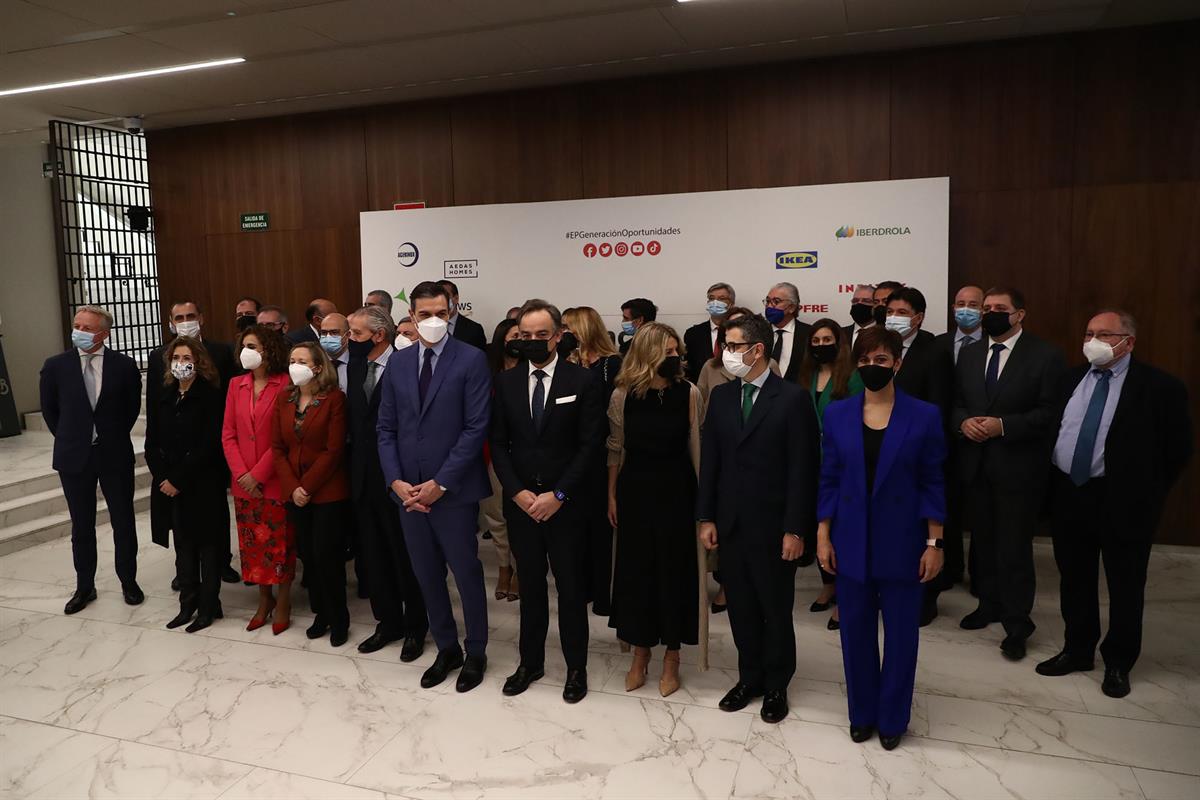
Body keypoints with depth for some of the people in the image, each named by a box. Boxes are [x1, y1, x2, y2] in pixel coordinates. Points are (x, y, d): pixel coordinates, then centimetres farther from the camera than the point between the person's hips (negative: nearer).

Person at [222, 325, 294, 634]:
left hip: (275, 480, -5)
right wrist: (241, 473, -6)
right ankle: (264, 599, 29)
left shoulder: (285, 385, -9)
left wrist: (258, 474, -13)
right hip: (243, 481, 5)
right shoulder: (236, 385, 8)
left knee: (280, 542, 4)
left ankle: (283, 600, 21)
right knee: (252, 542, 12)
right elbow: (228, 435, 6)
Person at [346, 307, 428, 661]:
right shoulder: (357, 365, 7)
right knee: (374, 555, 16)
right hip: (364, 475, 6)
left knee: (406, 555, 8)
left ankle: (415, 627, 25)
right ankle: (387, 621, 31)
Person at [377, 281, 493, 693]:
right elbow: (386, 428, 8)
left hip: (453, 490, -4)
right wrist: (396, 481, -5)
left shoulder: (471, 359, -8)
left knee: (466, 573, 8)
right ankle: (446, 649, 33)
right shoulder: (398, 363, 8)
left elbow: (476, 427, -13)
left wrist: (439, 483, -15)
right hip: (408, 490, 5)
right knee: (427, 576, 14)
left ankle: (475, 653, 27)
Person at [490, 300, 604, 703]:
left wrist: (558, 495, -13)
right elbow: (498, 443, 4)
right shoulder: (506, 381, 4)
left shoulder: (583, 381, -6)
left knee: (571, 587, 8)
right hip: (520, 502, 3)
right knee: (530, 585, 14)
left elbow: (589, 446, -8)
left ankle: (576, 667, 24)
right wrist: (517, 492, -8)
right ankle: (530, 661, 30)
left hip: (565, 503, -3)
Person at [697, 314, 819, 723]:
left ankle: (776, 685, 28)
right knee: (741, 606, 14)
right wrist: (706, 517, 3)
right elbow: (710, 460, 7)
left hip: (772, 525, -4)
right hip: (730, 522, 4)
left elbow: (802, 468, -11)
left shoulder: (792, 398, -10)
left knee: (776, 609, 10)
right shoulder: (720, 396, 5)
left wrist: (795, 530, -13)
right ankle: (750, 677, 32)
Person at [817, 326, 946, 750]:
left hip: (901, 543, -1)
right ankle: (862, 713, 30)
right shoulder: (837, 414, 1)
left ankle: (892, 718, 28)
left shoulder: (924, 416, -5)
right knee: (856, 630, 11)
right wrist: (823, 537, 0)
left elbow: (932, 484, -2)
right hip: (852, 541, 2)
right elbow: (829, 480, 3)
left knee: (900, 631, 9)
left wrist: (934, 544, -5)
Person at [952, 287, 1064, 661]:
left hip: (1018, 467, -5)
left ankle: (1017, 625, 11)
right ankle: (989, 604, 32)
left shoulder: (1045, 355, -6)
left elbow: (1049, 412, -11)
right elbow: (955, 402, 12)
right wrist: (963, 422, -9)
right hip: (975, 464, 5)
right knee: (983, 541, 16)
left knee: (1014, 548, -2)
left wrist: (1003, 426, -20)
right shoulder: (969, 353, 11)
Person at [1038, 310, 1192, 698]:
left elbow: (1179, 448, -4)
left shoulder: (1160, 386, -8)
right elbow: (1049, 429, 13)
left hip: (1122, 500, -4)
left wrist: (1147, 493, -3)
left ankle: (1118, 662, 27)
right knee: (1074, 579, 15)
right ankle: (1077, 650, 32)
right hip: (1068, 494, 4)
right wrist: (1052, 484, 6)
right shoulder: (1069, 379, 6)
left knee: (1125, 586, 10)